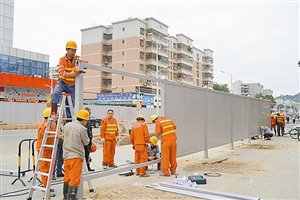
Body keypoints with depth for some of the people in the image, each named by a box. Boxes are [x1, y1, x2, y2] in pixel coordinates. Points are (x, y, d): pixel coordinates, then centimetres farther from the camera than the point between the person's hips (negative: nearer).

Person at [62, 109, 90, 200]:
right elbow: (86, 142, -2)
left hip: (66, 155, 8)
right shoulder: (82, 128, -13)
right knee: (74, 179, -3)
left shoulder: (66, 125, 8)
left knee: (67, 178, 19)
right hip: (76, 156, -8)